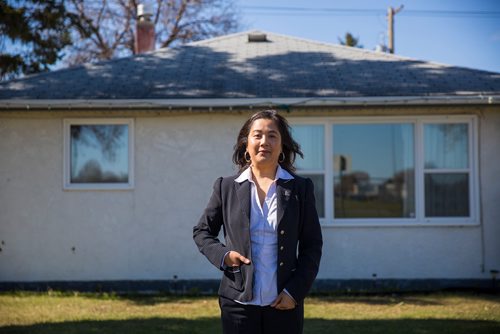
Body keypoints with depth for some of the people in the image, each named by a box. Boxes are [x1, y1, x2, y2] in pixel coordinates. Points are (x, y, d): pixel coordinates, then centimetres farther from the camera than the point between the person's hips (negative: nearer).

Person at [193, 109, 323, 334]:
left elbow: (312, 246, 5)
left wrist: (295, 291, -5)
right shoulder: (226, 187, 6)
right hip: (238, 303, 0)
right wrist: (222, 255, -5)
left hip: (285, 304, 0)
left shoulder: (300, 188, 4)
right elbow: (202, 231, 14)